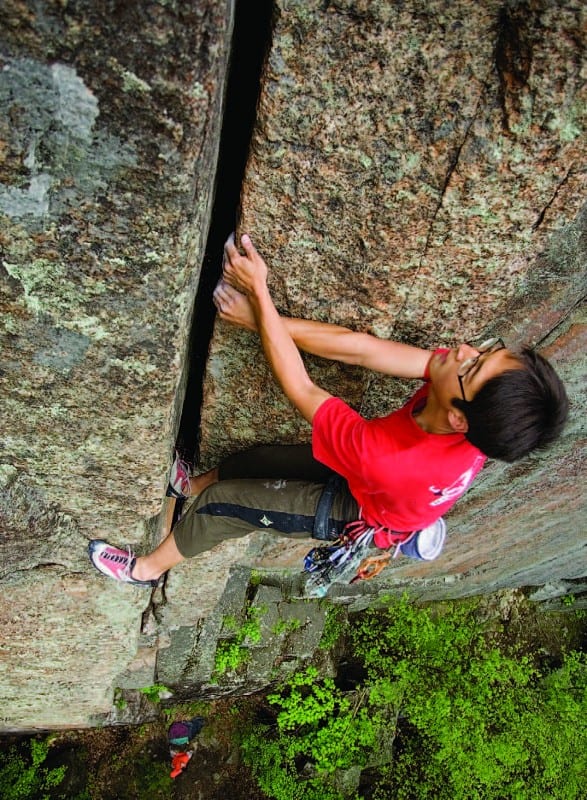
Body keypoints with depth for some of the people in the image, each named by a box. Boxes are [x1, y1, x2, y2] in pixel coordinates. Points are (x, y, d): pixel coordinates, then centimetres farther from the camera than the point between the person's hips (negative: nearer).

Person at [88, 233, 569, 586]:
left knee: (222, 504, 0)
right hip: (368, 474, 6)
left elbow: (299, 388, -36)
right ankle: (195, 485, 50)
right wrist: (262, 318, -32)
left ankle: (149, 568, 30)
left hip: (361, 513, -5)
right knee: (246, 461, 16)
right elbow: (361, 349, -31)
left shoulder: (389, 461, -48)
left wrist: (259, 293, -32)